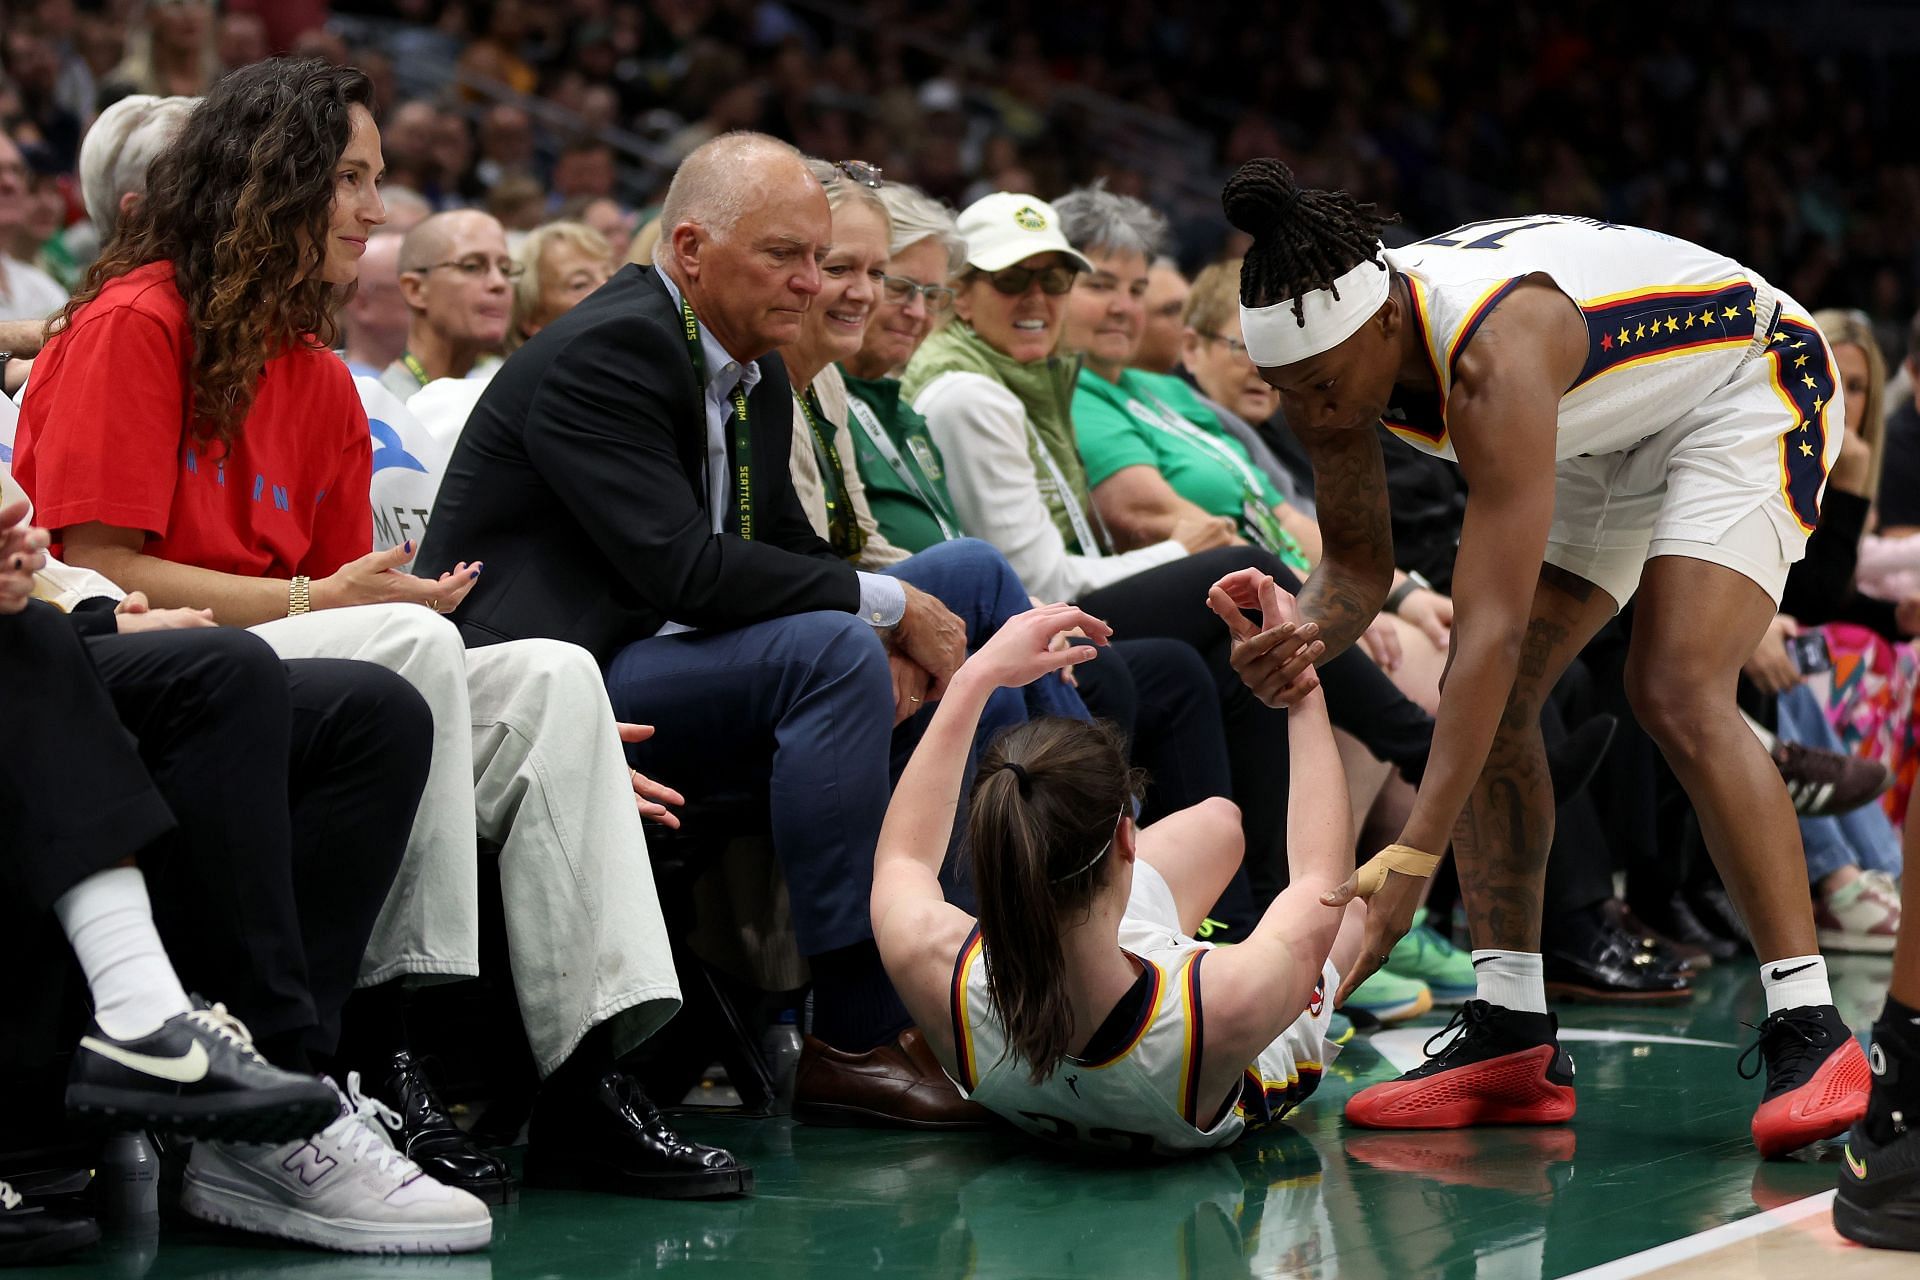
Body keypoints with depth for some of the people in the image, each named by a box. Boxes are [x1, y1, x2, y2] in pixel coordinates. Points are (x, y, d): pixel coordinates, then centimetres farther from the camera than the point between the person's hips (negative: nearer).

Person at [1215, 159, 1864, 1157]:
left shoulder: (1495, 355, -42)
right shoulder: (1327, 348, -18)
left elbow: (1494, 627, -46)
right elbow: (1358, 559, -5)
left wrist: (1408, 860, -50)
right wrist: (1302, 639, -30)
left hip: (1748, 384, -8)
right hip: (1606, 438, 8)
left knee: (1677, 695, -26)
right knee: (1485, 702, -5)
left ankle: (1808, 1030, -21)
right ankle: (1513, 1037, -2)